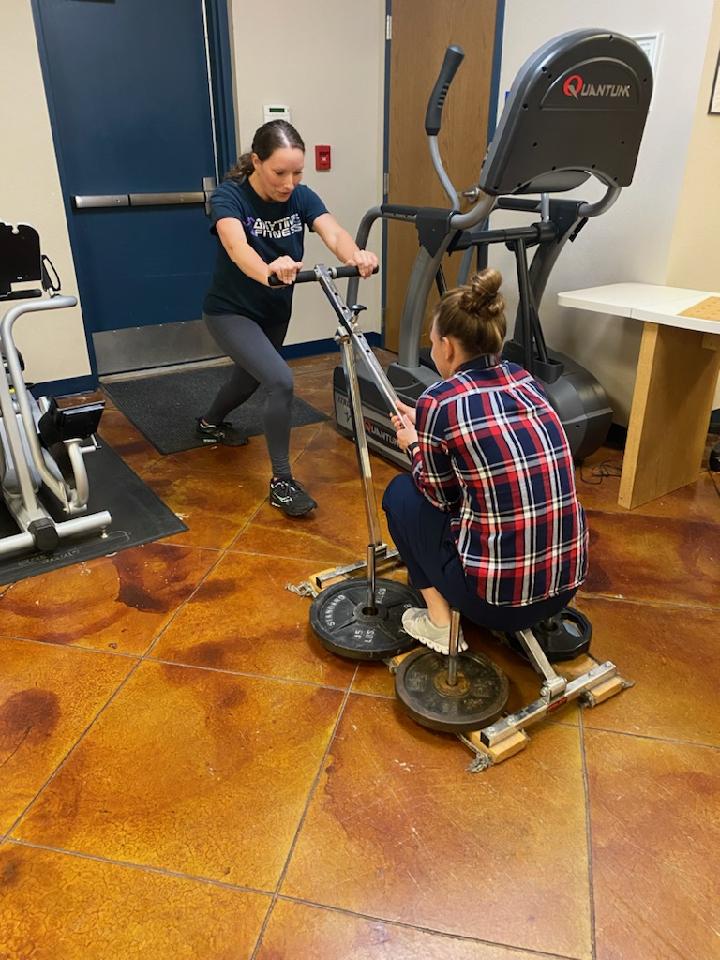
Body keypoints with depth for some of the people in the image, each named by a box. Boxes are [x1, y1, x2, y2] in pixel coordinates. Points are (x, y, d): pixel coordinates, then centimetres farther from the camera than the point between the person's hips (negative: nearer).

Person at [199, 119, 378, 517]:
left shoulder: (301, 197, -13)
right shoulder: (229, 196, -25)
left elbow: (334, 234, -31)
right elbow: (237, 248, -45)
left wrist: (357, 255, -55)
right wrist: (268, 271, -67)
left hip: (275, 312, 6)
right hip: (231, 311, -6)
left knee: (250, 379, 26)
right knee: (281, 381, -25)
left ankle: (210, 423, 58)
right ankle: (282, 481, -9)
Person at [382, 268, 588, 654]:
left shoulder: (438, 402, -12)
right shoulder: (525, 380, 6)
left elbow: (440, 499, 3)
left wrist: (414, 445, 20)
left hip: (496, 596, -6)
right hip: (566, 583, 7)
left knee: (402, 492, 15)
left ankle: (439, 621, 14)